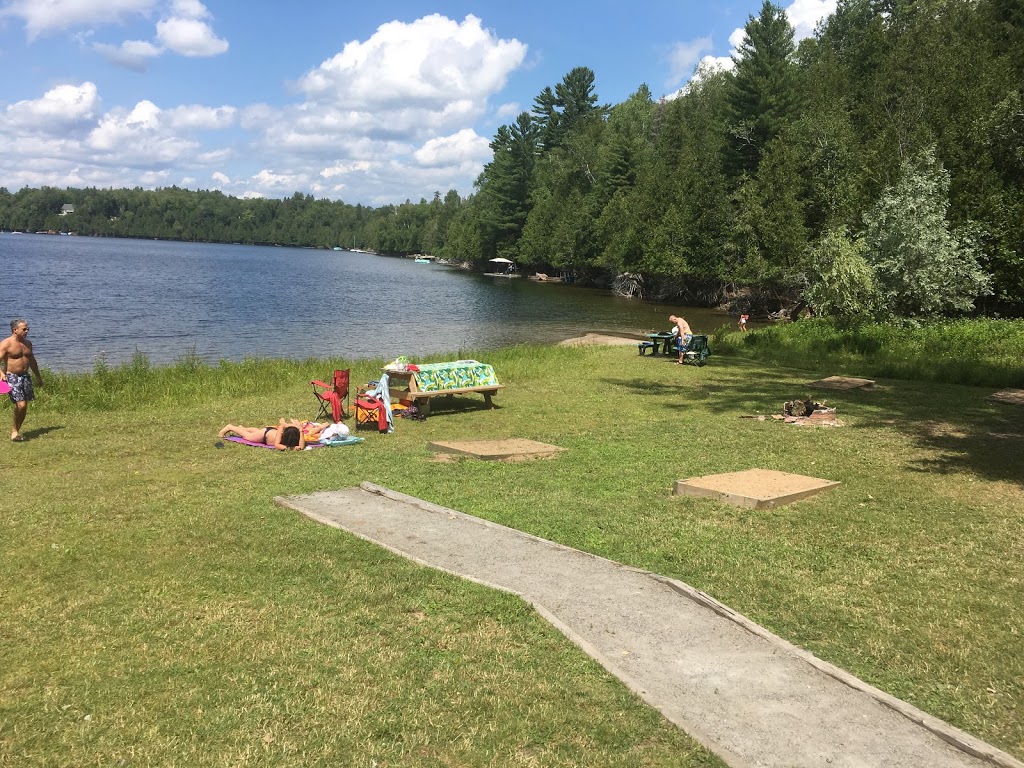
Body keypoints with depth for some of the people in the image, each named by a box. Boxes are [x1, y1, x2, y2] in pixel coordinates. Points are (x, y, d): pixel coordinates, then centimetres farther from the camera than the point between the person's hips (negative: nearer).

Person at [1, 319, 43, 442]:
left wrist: (38, 376, 29)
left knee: (24, 407, 5)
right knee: (20, 404, -16)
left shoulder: (27, 343, 12)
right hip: (12, 377, -7)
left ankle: (16, 430, 19)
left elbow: (32, 361, 24)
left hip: (25, 377, 7)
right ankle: (15, 430, 2)